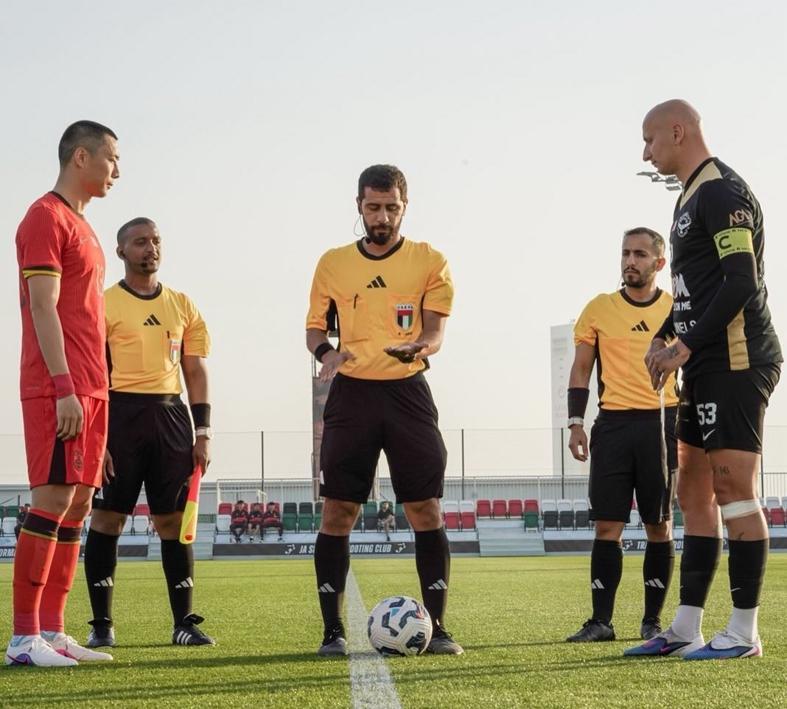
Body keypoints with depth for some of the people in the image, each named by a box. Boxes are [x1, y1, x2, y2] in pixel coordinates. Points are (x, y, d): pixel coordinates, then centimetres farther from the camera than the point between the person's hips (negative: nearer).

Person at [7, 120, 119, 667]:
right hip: (58, 388, -9)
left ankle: (52, 632, 9)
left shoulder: (80, 225, 21)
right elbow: (44, 308, -15)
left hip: (89, 388, 9)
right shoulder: (46, 217, -8)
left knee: (79, 503, 7)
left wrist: (94, 391, 18)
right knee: (54, 499, -11)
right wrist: (64, 388, -21)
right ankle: (24, 638, -9)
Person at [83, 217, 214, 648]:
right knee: (107, 518, -3)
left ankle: (184, 622, 7)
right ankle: (101, 624, 5)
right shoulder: (103, 305, 1)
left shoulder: (182, 306, 14)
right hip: (120, 413, -4)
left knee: (174, 519, 3)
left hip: (171, 415, 4)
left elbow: (195, 371, 15)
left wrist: (202, 432, 7)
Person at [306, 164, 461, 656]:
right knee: (338, 512, -3)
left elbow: (435, 332, -3)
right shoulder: (333, 263, 10)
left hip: (407, 391, -1)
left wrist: (417, 347, -26)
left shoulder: (429, 261, 5)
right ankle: (333, 630, 3)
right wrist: (324, 351, -10)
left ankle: (437, 628, 3)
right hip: (351, 394, 1)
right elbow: (315, 327, 14)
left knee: (426, 509, -4)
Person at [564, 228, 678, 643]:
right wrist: (576, 423, 3)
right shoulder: (599, 309, 7)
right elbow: (581, 368, 11)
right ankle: (601, 621, 1)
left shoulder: (677, 310, 6)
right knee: (607, 525, -3)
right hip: (613, 423, 0)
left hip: (662, 423, 0)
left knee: (659, 525, 2)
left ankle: (653, 620, 10)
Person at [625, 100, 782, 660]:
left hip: (735, 362, -11)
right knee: (695, 494, 10)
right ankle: (686, 629, 14)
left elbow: (742, 282, -20)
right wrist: (664, 338, 15)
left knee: (734, 492, -9)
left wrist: (685, 346, -18)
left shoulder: (721, 191, -12)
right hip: (708, 367, 11)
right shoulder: (694, 195, 19)